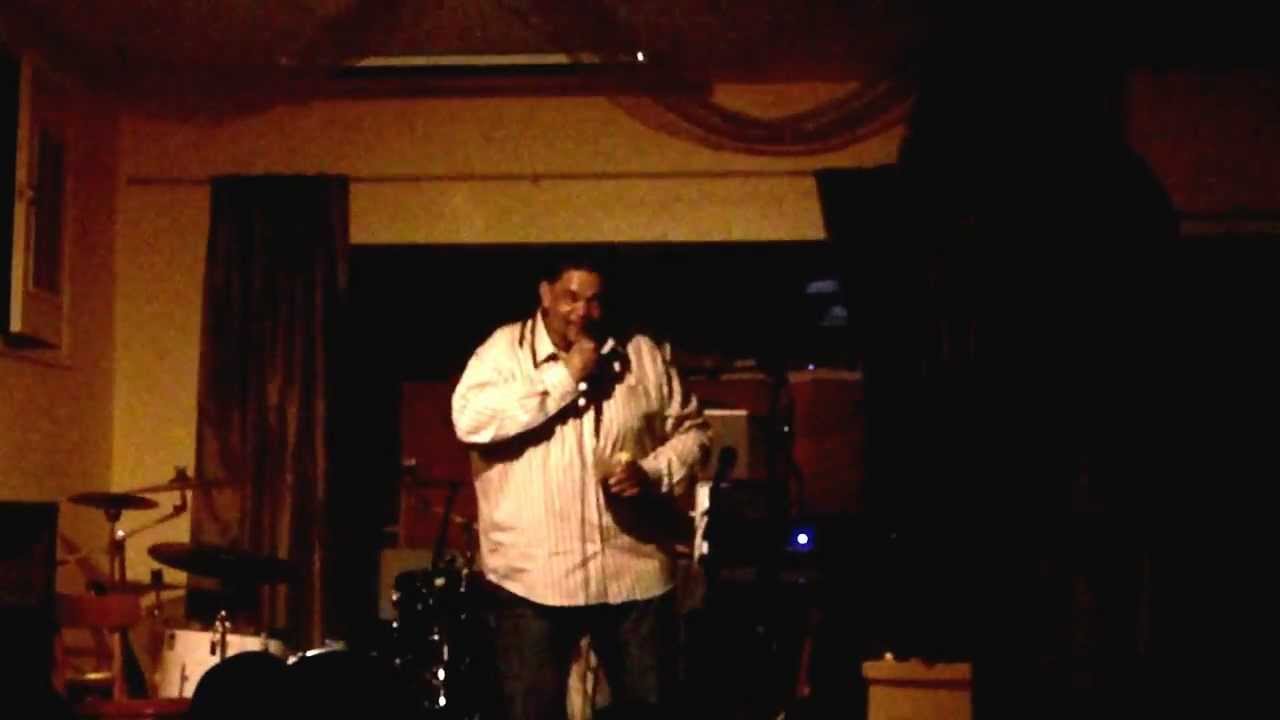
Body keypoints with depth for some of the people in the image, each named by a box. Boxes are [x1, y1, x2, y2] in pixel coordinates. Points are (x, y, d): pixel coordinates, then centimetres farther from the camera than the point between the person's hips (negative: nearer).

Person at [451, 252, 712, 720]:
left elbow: (691, 431, 11)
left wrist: (653, 473, -9)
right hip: (534, 574, -3)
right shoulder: (505, 348, -4)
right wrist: (563, 377, -20)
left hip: (634, 571, 3)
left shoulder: (643, 354, 6)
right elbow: (470, 420, -21)